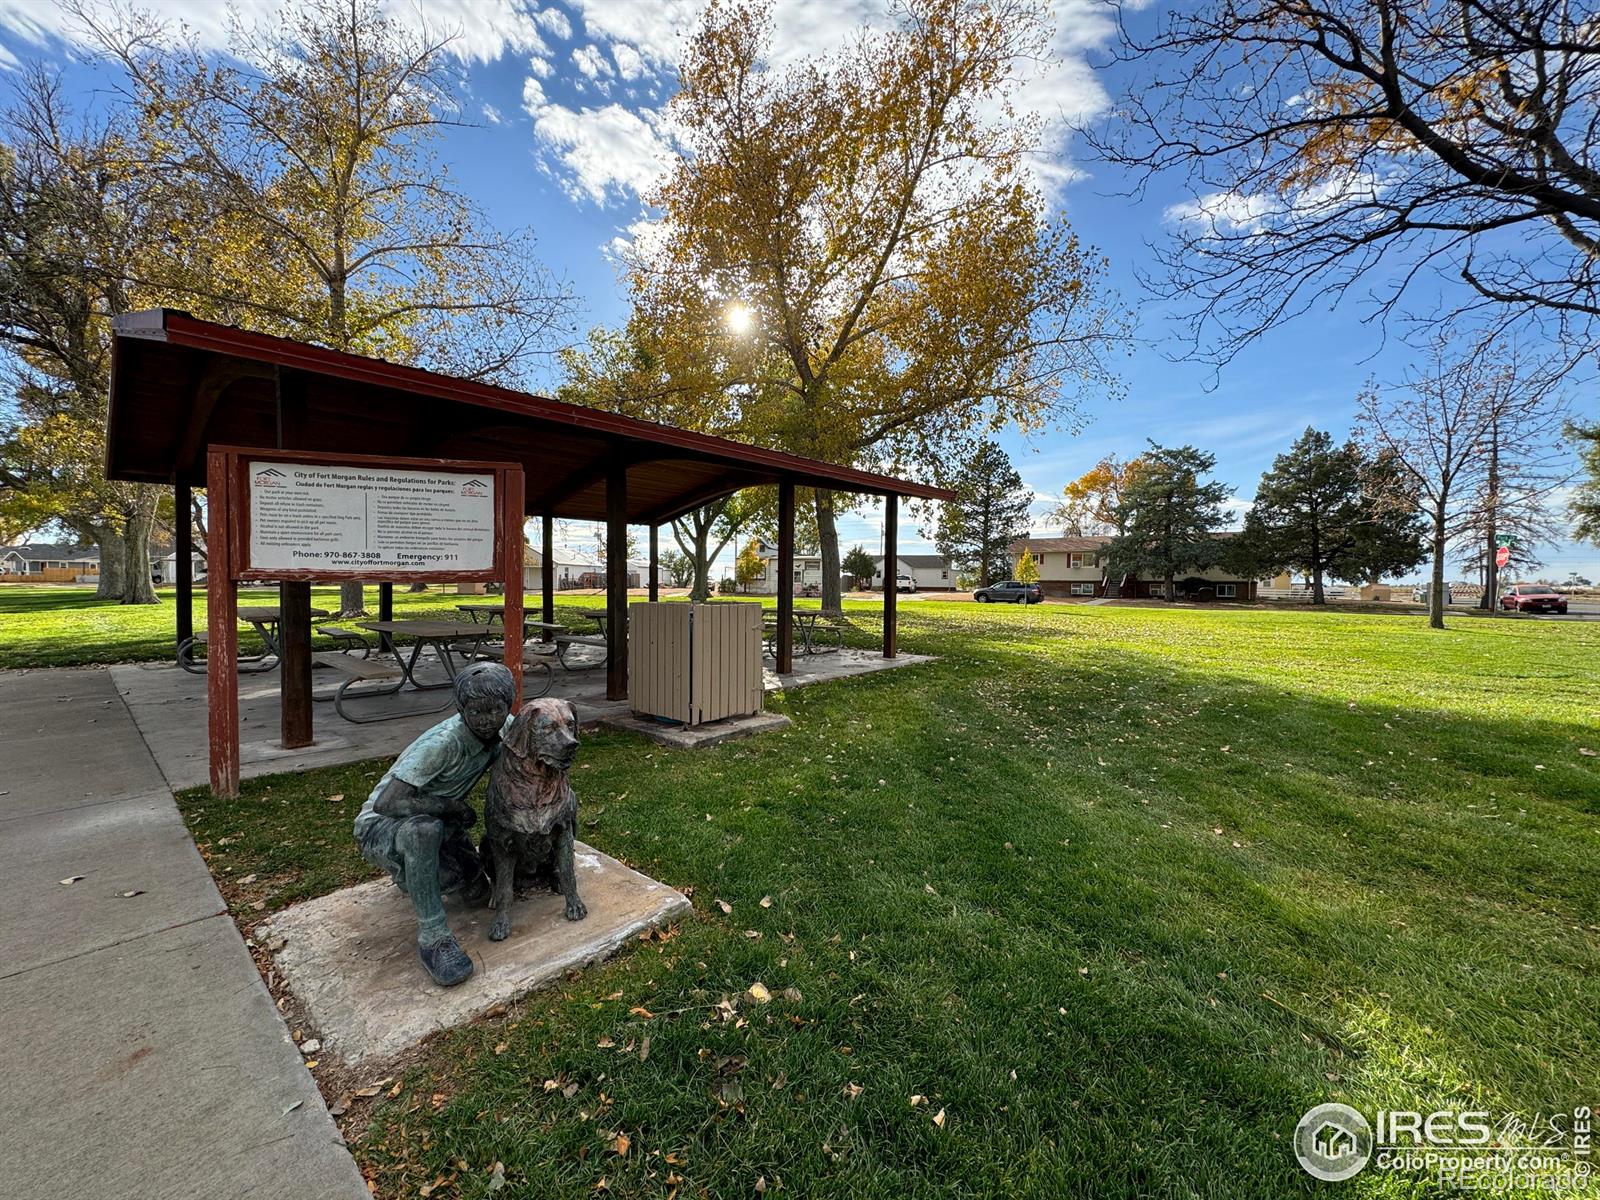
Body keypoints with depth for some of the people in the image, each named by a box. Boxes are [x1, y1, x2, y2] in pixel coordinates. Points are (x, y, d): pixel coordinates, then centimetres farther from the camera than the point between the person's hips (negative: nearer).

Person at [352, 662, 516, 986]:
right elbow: (385, 803, -36)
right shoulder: (442, 743, -33)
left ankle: (412, 875, 23)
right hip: (380, 826, -6)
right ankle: (433, 935, -22)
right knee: (423, 829, -39)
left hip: (436, 823, 6)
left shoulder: (504, 729, -15)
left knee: (477, 892, -8)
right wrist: (451, 805, -26)